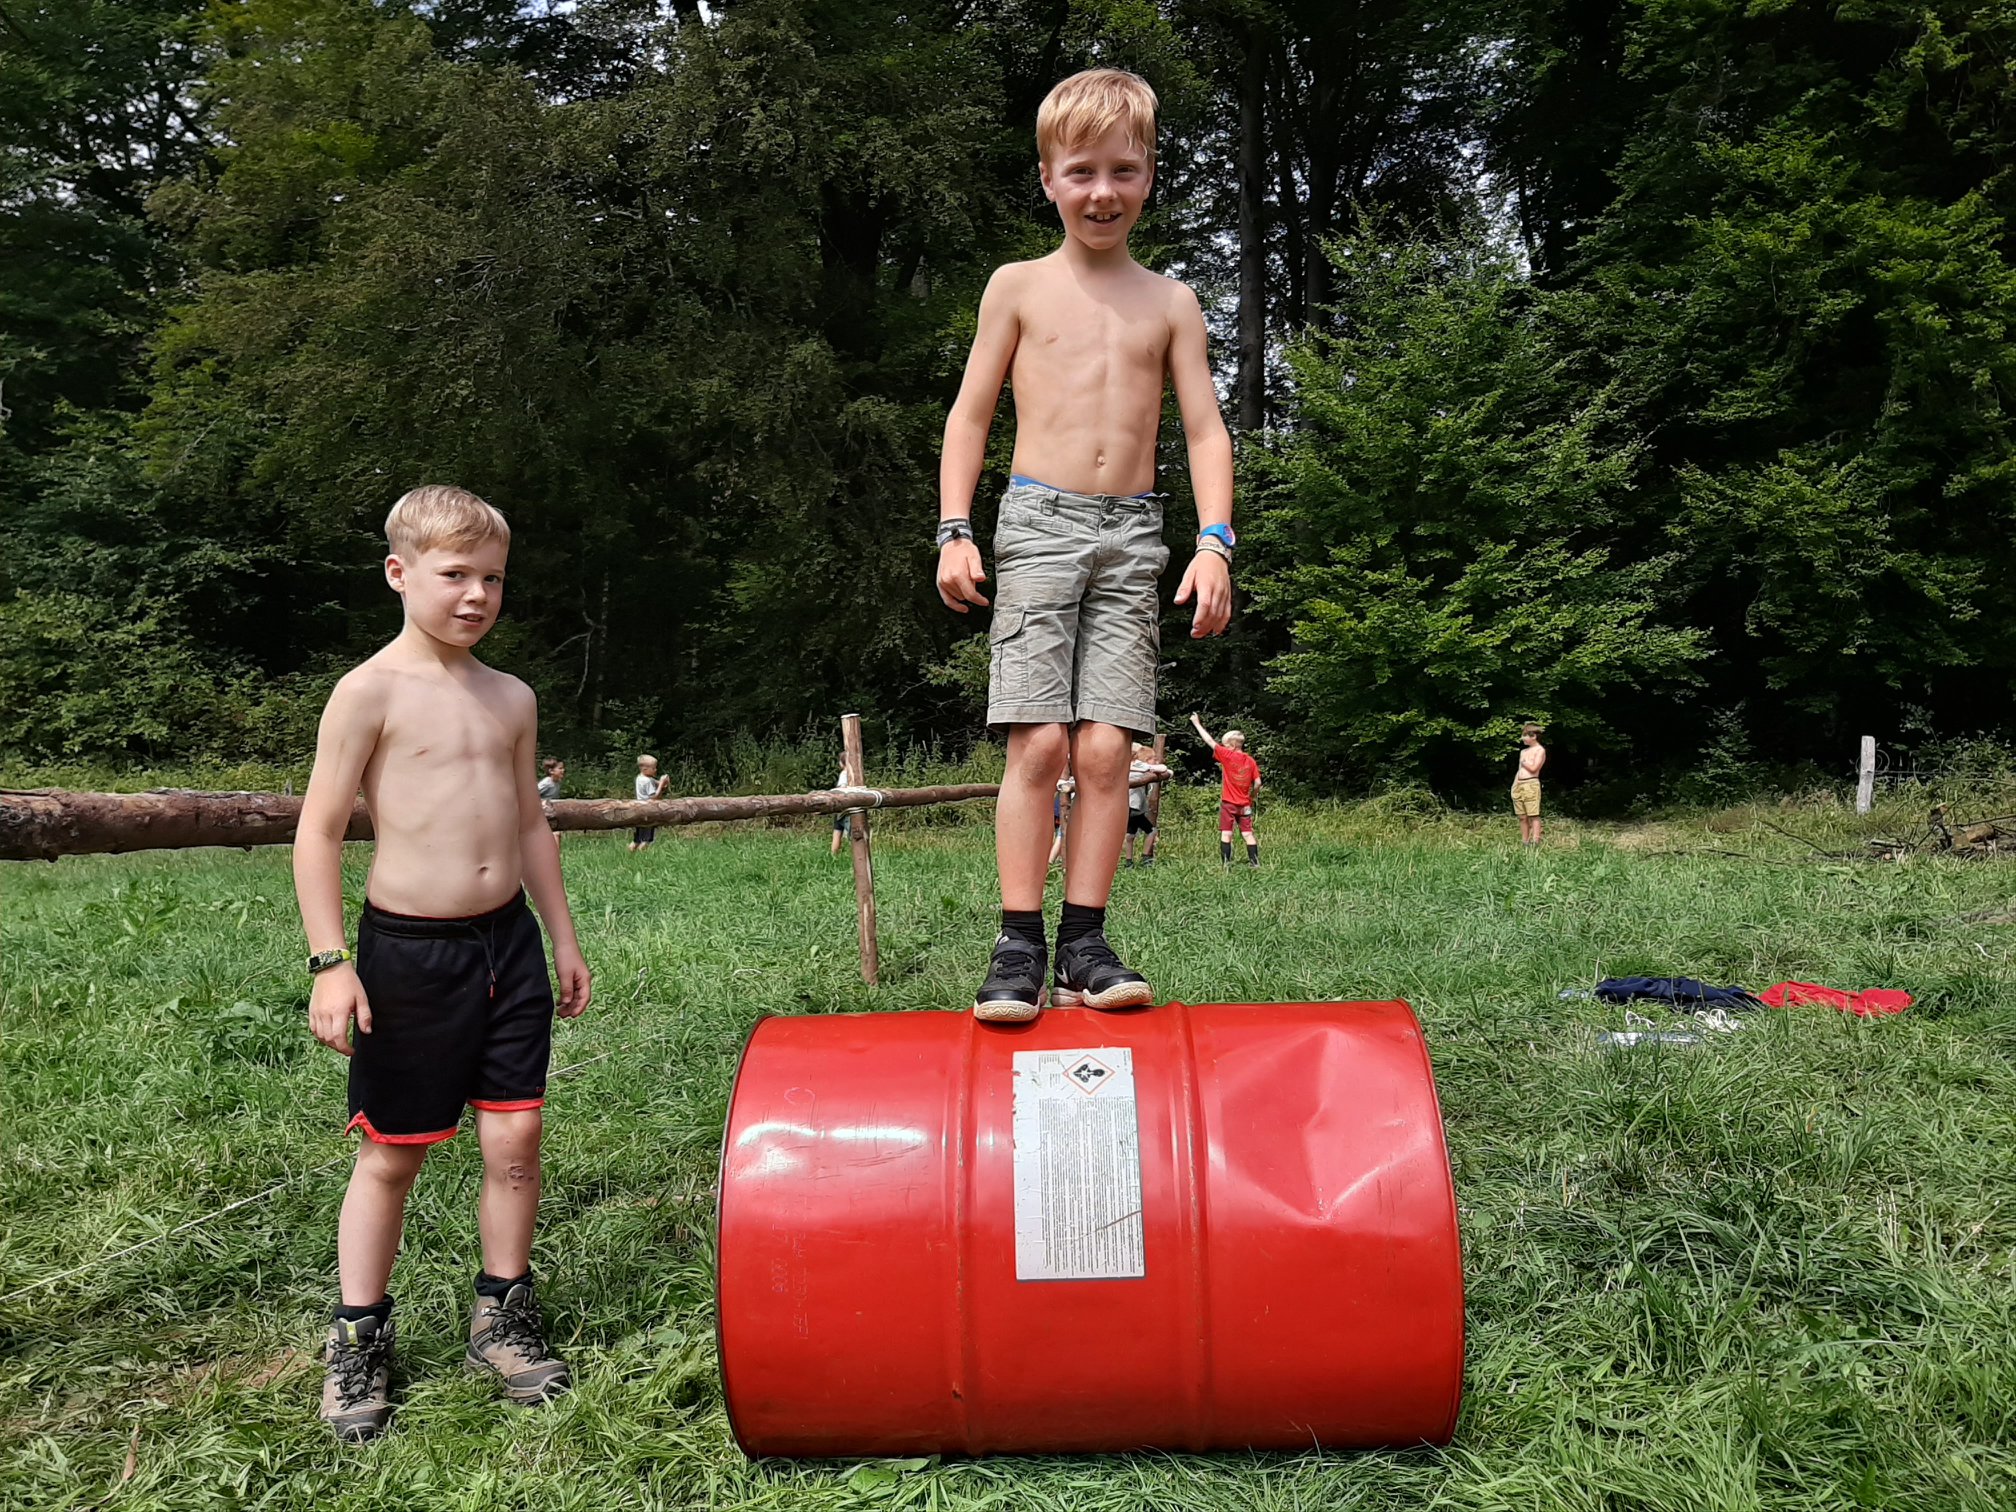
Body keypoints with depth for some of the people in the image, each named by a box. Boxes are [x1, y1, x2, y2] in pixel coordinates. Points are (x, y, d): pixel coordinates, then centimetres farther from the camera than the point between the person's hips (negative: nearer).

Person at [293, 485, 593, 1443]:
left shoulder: (511, 698, 9)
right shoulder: (371, 691, -8)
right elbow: (319, 831, -8)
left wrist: (562, 937, 17)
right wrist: (331, 963, -13)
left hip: (508, 941, 5)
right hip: (408, 949, -4)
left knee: (515, 1139, 5)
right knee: (391, 1153, 7)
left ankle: (503, 1318, 24)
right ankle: (358, 1340, 25)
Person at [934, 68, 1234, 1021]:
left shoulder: (1170, 302, 13)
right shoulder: (1019, 286, 10)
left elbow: (1205, 428, 10)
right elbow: (971, 413, 9)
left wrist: (1214, 541, -4)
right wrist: (954, 532, -2)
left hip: (1133, 532, 2)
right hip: (1039, 521, -1)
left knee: (1106, 747, -6)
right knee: (1038, 742, -11)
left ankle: (1085, 948, 1)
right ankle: (1018, 948, -5)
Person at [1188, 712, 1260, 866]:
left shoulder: (1228, 756, -10)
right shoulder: (1251, 761, 2)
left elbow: (1210, 741, -6)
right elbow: (1257, 783, 1)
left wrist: (1197, 724, 2)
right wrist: (1251, 796, 18)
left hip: (1228, 803, -4)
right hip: (1245, 805, 4)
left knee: (1226, 833, -1)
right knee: (1248, 833, 7)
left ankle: (1225, 863, -4)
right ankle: (1254, 861, 6)